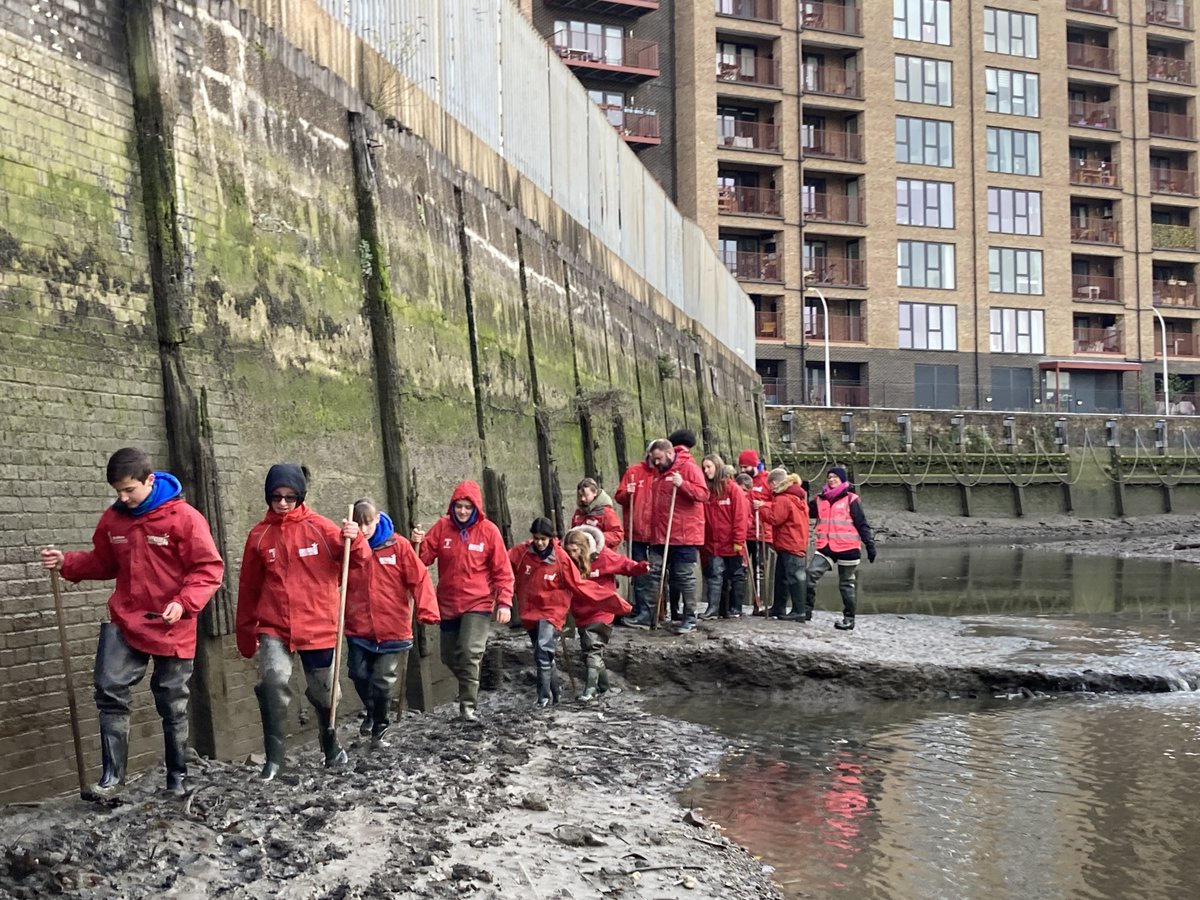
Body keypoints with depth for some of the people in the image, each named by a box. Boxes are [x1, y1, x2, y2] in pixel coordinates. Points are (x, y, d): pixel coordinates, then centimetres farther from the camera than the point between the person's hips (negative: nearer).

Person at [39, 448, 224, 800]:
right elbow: (103, 563, 16)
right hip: (125, 623, 4)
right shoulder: (112, 518, 2)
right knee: (110, 691, -10)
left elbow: (209, 568, -14)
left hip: (172, 628, -4)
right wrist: (66, 562, -1)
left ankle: (178, 776, 24)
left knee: (172, 705, 8)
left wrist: (184, 603, -27)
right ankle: (112, 775, 1)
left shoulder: (184, 517, -15)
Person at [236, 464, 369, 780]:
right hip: (273, 627, 0)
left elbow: (358, 561, -6)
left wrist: (354, 540, -28)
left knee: (323, 691, 13)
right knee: (273, 682, -23)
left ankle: (331, 748, 39)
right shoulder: (259, 535, 2)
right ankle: (274, 758, -11)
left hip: (317, 626, 0)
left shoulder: (319, 527, -3)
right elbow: (248, 587, 9)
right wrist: (245, 633, 13)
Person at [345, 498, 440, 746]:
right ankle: (372, 712, 36)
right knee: (359, 675, 4)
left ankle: (380, 726, 25)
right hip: (358, 630, 2)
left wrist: (427, 611, -19)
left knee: (383, 682, 0)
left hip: (393, 630, -2)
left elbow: (419, 579, -9)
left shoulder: (398, 546, -5)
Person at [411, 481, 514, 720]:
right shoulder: (442, 527, -2)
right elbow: (425, 558, -3)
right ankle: (469, 689, 39)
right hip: (448, 604, 4)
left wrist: (504, 602, -12)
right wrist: (417, 544, -23)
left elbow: (502, 571, -5)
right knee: (450, 656, 13)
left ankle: (468, 703, -7)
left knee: (470, 652, -19)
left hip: (478, 603, -4)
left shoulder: (488, 530, -8)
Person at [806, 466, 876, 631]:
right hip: (826, 548, 4)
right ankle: (806, 608, -5)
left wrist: (870, 545, -6)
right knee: (810, 575, -13)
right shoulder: (820, 500, 11)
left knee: (847, 585, 7)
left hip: (848, 549, -4)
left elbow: (862, 524, -2)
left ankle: (849, 619, 17)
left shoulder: (851, 499, -2)